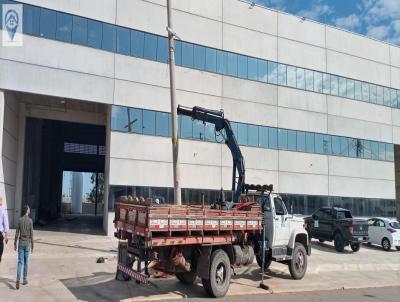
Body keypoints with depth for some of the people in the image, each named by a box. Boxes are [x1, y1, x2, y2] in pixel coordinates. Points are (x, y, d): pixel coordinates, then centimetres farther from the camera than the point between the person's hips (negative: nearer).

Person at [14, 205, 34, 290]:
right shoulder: (30, 221, -8)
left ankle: (18, 278, -19)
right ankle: (25, 279, 15)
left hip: (20, 243, 1)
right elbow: (31, 234, -7)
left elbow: (17, 233, -1)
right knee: (26, 261, 10)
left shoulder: (20, 220, -2)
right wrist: (32, 246, 0)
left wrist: (15, 244, 8)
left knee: (20, 261, -1)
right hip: (27, 243, -1)